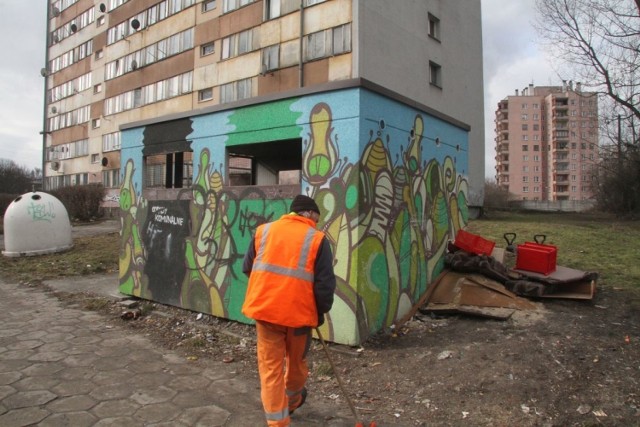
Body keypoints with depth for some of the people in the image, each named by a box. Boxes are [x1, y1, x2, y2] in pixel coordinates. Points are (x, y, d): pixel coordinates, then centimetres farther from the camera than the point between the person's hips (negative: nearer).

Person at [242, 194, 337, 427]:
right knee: (296, 360, 23)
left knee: (270, 365, 11)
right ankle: (292, 399, 47)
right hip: (298, 311, -2)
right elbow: (325, 283, -7)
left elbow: (247, 268, 13)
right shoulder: (317, 238, -4)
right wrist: (321, 311, 8)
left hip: (264, 308, 2)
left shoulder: (263, 230, 7)